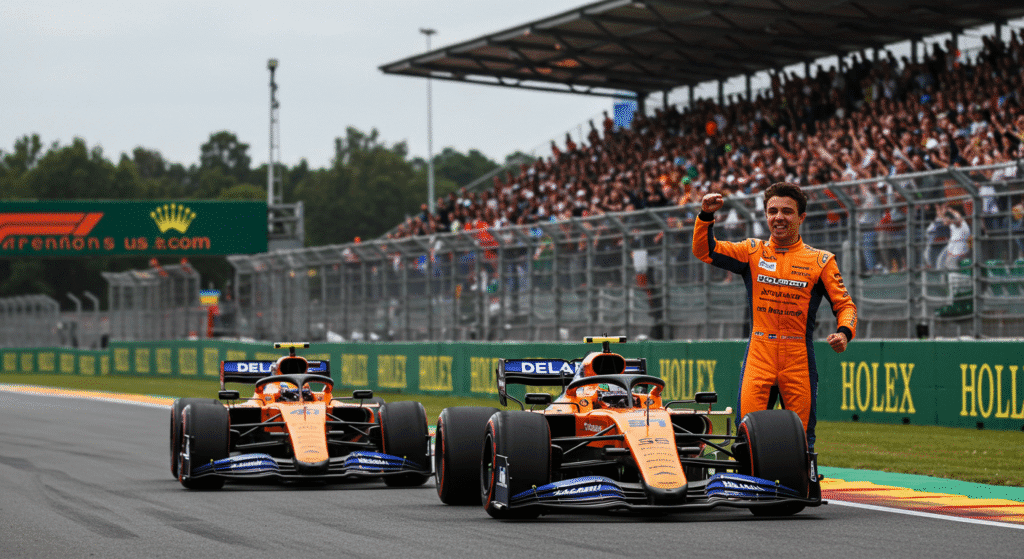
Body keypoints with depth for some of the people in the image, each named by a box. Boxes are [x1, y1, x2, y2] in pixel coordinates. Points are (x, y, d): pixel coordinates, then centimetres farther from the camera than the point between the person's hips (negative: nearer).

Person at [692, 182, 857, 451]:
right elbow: (705, 251, 4)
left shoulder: (820, 260, 7)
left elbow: (844, 303, 6)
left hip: (799, 358, 0)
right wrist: (706, 216, -12)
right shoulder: (753, 252, 10)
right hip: (758, 355, 0)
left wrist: (844, 332, -14)